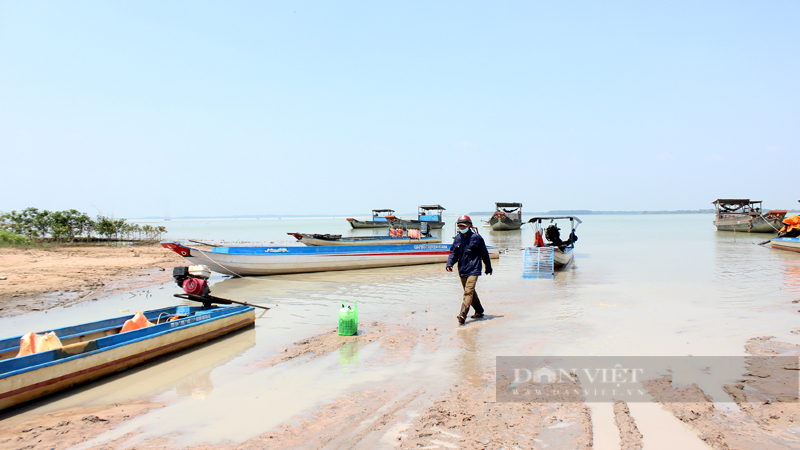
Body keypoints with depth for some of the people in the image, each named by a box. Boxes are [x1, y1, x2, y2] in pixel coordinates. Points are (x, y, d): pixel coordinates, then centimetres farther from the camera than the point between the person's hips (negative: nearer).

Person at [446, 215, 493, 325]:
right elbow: (453, 253, 11)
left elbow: (484, 253, 4)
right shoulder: (457, 239, 7)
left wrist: (488, 268, 11)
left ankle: (463, 315, -21)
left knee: (468, 292, -16)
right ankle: (479, 311, 34)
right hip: (462, 270, 6)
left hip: (473, 270, -6)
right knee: (470, 292, 17)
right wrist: (449, 264, -8)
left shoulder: (476, 237, -5)